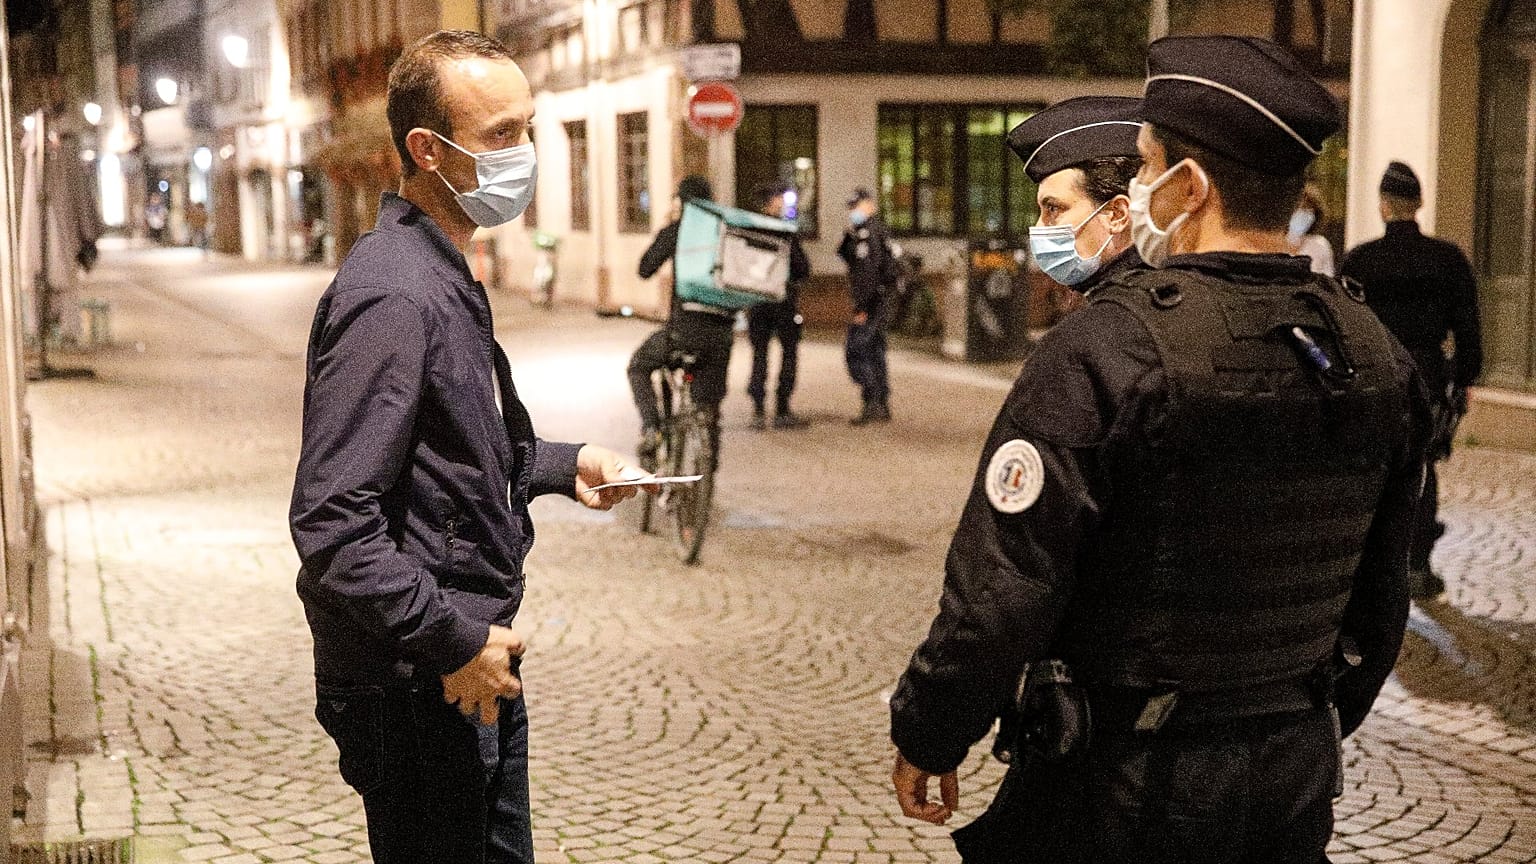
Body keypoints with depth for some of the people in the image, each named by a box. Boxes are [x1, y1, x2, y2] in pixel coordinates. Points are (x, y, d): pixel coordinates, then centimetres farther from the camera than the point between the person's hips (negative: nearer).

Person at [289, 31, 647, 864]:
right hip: (417, 687, -10)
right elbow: (332, 522, -27)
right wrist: (454, 643, -22)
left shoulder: (447, 278, 12)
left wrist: (562, 466, 13)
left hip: (476, 663, 10)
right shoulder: (391, 296, -22)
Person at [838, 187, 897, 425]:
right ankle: (882, 408, 18)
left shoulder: (868, 232, -13)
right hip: (881, 302, 10)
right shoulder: (879, 230, 18)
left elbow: (868, 271, -21)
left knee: (855, 351, -10)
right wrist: (849, 235, 6)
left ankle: (872, 403, -15)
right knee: (874, 353, 14)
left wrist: (862, 306, -23)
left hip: (871, 302, -10)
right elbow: (845, 255, 22)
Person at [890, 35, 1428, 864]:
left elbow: (1002, 589, -21)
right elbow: (1379, 598, 10)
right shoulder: (1374, 355, 0)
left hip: (1123, 789, -6)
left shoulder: (1101, 352, -21)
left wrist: (926, 737, -7)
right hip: (1298, 783, 6)